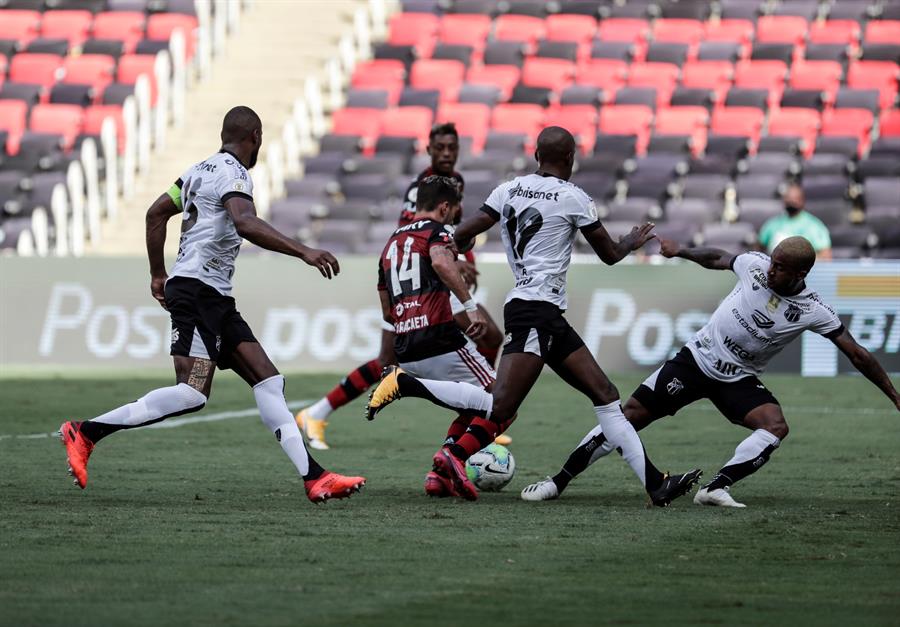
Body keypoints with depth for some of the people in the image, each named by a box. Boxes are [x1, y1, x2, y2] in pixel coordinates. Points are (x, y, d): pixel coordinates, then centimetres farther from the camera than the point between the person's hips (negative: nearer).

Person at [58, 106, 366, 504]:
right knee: (192, 394, -19)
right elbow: (245, 223, -28)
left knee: (268, 381, 4)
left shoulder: (202, 170, 18)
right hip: (197, 290, -11)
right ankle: (85, 433, -13)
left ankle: (314, 478, -1)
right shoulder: (233, 174, -10)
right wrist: (303, 252, -30)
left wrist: (158, 274, 30)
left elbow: (156, 213, 24)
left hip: (215, 299, 11)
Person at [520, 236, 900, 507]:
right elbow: (718, 258, 11)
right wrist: (679, 252, 25)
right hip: (696, 359, 0)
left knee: (776, 426, -27)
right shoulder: (755, 266, -12)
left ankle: (716, 488, -30)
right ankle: (558, 481, 0)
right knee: (630, 415, -6)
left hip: (739, 380, 0)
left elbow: (858, 356, -10)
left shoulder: (813, 313, -15)